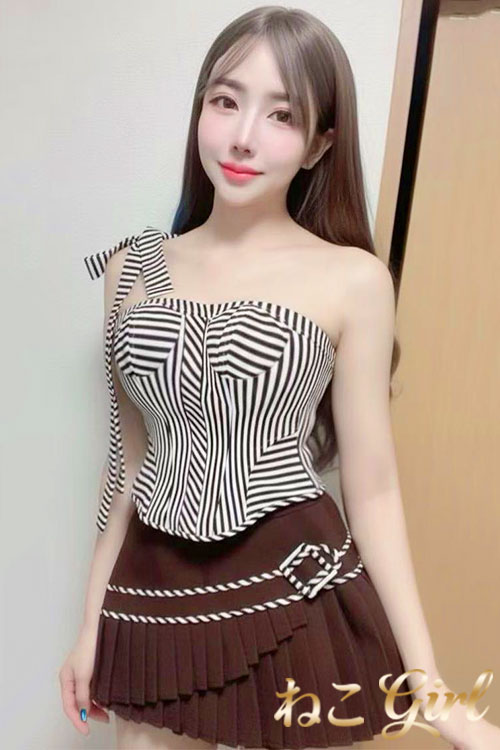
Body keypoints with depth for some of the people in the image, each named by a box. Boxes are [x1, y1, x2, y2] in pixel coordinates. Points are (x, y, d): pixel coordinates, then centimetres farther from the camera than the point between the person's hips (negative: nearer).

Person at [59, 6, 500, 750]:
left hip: (293, 599, -2)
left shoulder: (352, 279, -10)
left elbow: (372, 488, -6)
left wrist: (428, 688, -5)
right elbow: (130, 460, 7)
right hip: (156, 601, 3)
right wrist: (94, 622, 12)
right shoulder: (133, 268, 1)